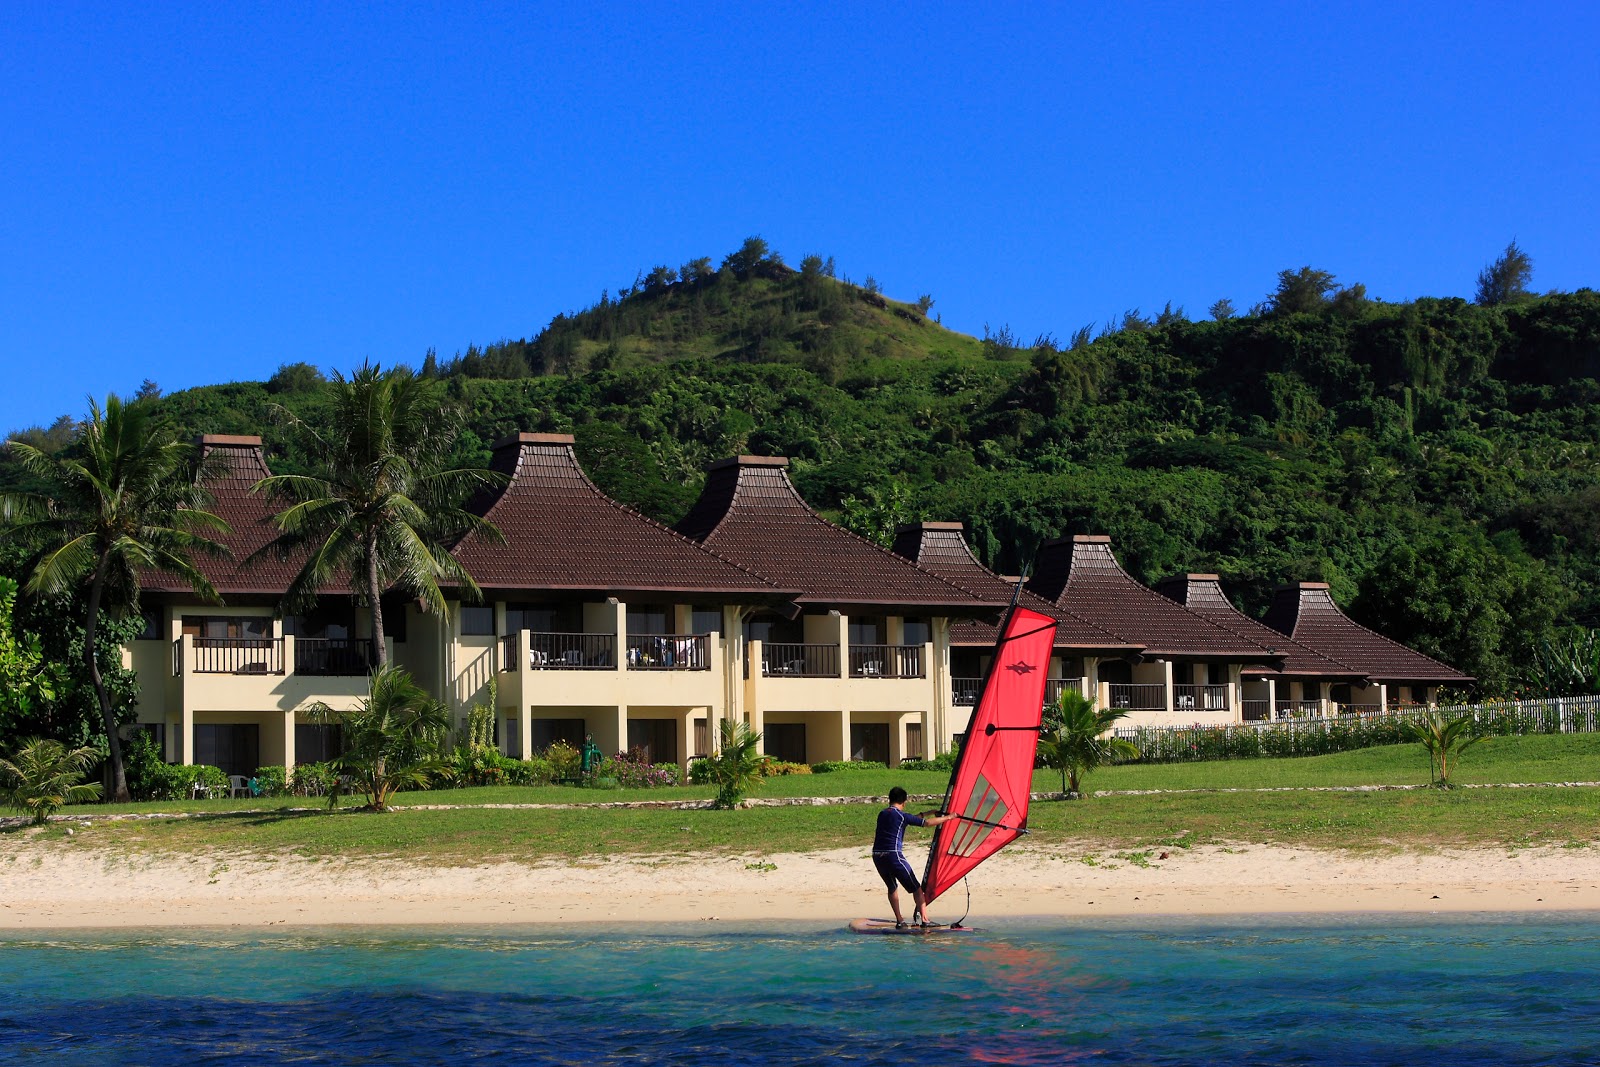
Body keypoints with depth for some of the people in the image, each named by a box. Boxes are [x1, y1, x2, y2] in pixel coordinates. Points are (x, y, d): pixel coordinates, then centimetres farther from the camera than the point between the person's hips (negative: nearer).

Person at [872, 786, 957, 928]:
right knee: (916, 888, 3)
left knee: (892, 887, 22)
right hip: (893, 856, -6)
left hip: (877, 856, 6)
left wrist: (924, 814, 39)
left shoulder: (882, 814, 17)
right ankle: (924, 919, -4)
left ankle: (899, 920, 15)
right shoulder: (902, 815, -2)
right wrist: (948, 818, 10)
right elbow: (927, 823, -1)